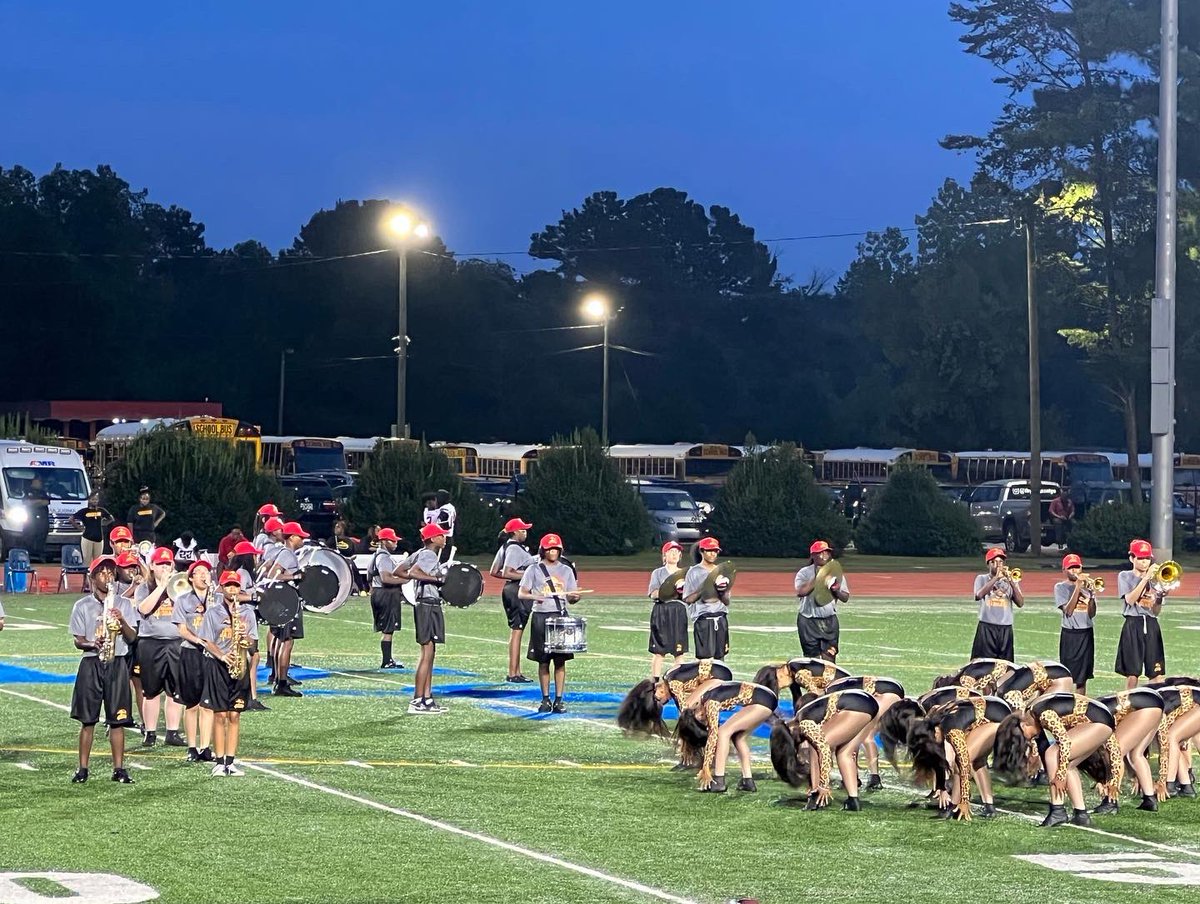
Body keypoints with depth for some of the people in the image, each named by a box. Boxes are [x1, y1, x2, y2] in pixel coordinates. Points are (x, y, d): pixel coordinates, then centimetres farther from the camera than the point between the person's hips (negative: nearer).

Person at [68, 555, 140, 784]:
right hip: (91, 663, -1)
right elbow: (78, 641, 3)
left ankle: (119, 769, 4)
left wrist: (122, 621, -15)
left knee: (117, 719, -1)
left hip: (117, 664, 1)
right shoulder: (82, 606, 5)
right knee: (87, 719, 0)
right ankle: (82, 769, 5)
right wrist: (92, 644, -18)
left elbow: (132, 637, 3)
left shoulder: (123, 604, 8)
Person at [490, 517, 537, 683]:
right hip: (518, 591, -11)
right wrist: (526, 575, -19)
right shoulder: (515, 549, -15)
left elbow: (494, 572, 16)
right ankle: (512, 674, -8)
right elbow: (507, 573, -24)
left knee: (516, 631, 14)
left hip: (510, 589, 11)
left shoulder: (505, 547, 14)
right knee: (517, 632, -8)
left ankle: (516, 673, 19)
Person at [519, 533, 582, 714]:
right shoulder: (534, 570, 4)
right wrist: (534, 596, -19)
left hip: (560, 617, 1)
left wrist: (574, 597, -13)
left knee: (560, 660, -2)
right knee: (543, 661, 2)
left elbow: (571, 598, 11)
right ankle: (545, 699, 9)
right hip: (541, 617, -1)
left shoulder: (566, 570, 11)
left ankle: (559, 699, 1)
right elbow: (521, 593, 1)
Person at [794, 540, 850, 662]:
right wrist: (817, 578, -19)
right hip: (809, 621, -2)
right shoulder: (804, 573, -1)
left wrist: (837, 591, -14)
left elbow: (845, 598, 7)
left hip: (830, 621, 2)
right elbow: (800, 592, -20)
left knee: (829, 659, -5)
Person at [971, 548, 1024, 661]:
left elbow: (1020, 603, 0)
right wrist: (996, 577, -16)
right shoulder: (981, 579, 6)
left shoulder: (1010, 581, 13)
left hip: (1006, 629, 3)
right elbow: (979, 595, -15)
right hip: (986, 628, -3)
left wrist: (1011, 582, -10)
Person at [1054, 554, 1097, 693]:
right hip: (1070, 634, -4)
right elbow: (1068, 611, -13)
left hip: (1086, 633, 5)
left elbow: (1092, 614, 5)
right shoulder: (1060, 587, -1)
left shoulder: (1086, 587, 10)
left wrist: (1092, 595, -10)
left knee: (1083, 676, 8)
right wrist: (1077, 588, -15)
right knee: (1068, 676, -6)